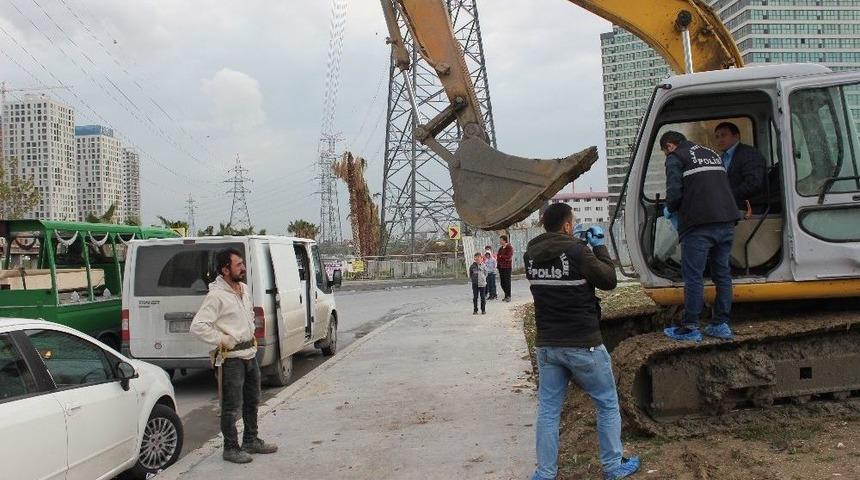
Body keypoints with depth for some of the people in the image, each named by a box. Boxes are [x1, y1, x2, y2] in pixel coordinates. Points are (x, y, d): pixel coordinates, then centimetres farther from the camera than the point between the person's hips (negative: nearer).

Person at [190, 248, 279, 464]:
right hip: (231, 357, -9)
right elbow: (197, 326, -25)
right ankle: (231, 448, 11)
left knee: (252, 400, 19)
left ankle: (251, 440, 32)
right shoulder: (216, 296, -18)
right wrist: (222, 341, -20)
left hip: (250, 353, 9)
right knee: (232, 406, -1)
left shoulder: (244, 289, 9)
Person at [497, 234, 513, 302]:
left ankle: (508, 296, 1)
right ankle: (506, 296, 16)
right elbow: (498, 256, 22)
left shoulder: (510, 248, -6)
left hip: (507, 267, -7)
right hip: (501, 267, 7)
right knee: (502, 282, 7)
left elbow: (509, 257, -16)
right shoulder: (500, 248, 16)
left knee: (507, 282, -4)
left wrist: (501, 256, -13)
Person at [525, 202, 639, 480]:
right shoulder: (576, 252, -18)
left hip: (546, 345, 5)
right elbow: (609, 280, -6)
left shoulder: (531, 255, 0)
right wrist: (599, 246, 3)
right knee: (608, 404, 14)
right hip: (583, 345, -5)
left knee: (548, 410, 10)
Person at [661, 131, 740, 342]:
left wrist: (669, 210, 10)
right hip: (727, 221, 7)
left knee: (693, 276, -2)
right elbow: (725, 187, 23)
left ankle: (690, 328, 2)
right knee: (722, 274, 14)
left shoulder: (676, 158, 2)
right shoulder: (712, 154, 24)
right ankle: (721, 324, 19)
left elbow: (675, 192, -10)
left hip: (699, 224, -7)